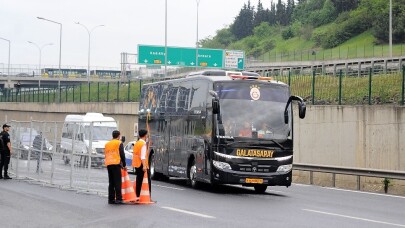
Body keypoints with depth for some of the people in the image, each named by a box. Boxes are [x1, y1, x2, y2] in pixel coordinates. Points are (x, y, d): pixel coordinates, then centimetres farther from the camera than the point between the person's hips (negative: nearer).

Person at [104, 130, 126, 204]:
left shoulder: (107, 144, 20)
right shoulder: (119, 143, -1)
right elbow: (122, 155, -6)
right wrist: (124, 165, 1)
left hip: (108, 164, 6)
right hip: (116, 164, -6)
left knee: (111, 183, 9)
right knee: (118, 182, -6)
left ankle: (111, 199, 8)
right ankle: (118, 199, -11)